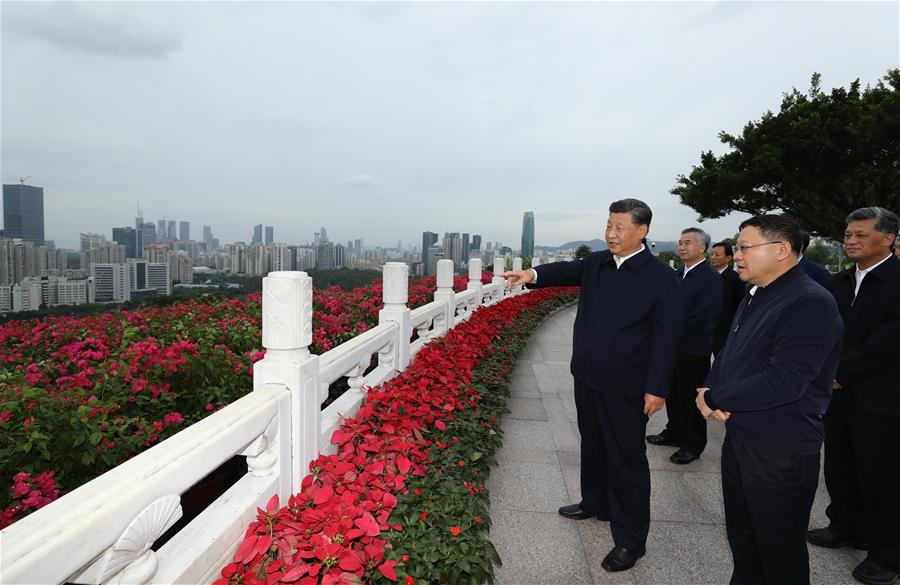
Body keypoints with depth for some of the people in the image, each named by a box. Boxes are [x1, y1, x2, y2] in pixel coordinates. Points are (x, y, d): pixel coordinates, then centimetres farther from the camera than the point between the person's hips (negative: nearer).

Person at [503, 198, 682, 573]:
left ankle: (631, 540, 20)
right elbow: (568, 271, -6)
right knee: (592, 445, 23)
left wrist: (657, 388, -14)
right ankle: (595, 503, 45)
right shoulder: (595, 263, 6)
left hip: (626, 387, -6)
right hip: (587, 377, 6)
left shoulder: (661, 277, -12)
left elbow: (667, 337, -12)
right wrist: (534, 274, -27)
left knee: (627, 460, 5)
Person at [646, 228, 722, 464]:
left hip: (693, 350, -7)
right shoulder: (680, 274, 9)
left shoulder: (711, 278, -14)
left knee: (691, 398, 5)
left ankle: (693, 445, 20)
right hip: (673, 346, 7)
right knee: (673, 393, 18)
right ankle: (674, 432, 35)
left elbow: (701, 316, -21)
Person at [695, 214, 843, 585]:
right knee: (740, 535, 22)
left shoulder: (811, 303, -19)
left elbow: (784, 381, -27)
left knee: (779, 549, 9)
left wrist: (714, 398, -16)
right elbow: (728, 356, 15)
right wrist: (709, 393, -5)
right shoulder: (755, 297, 12)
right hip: (739, 435, 9)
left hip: (781, 449, -8)